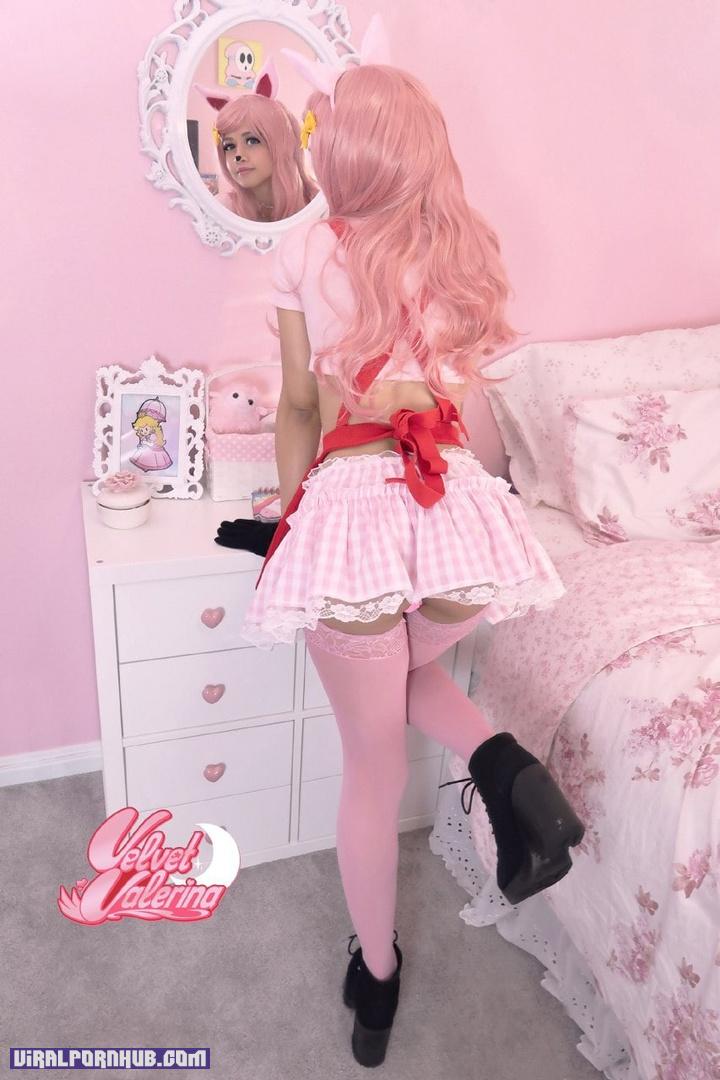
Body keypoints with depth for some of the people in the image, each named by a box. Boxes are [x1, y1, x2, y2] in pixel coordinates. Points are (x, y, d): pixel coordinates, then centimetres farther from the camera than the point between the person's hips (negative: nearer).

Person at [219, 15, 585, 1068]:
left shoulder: (306, 251, 0)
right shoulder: (468, 247, 8)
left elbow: (301, 408, 3)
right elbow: (465, 392, 13)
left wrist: (288, 521, 15)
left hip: (350, 507, -3)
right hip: (456, 503, 3)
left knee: (373, 764, 15)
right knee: (413, 674, 35)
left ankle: (376, 974, 35)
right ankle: (506, 766, 5)